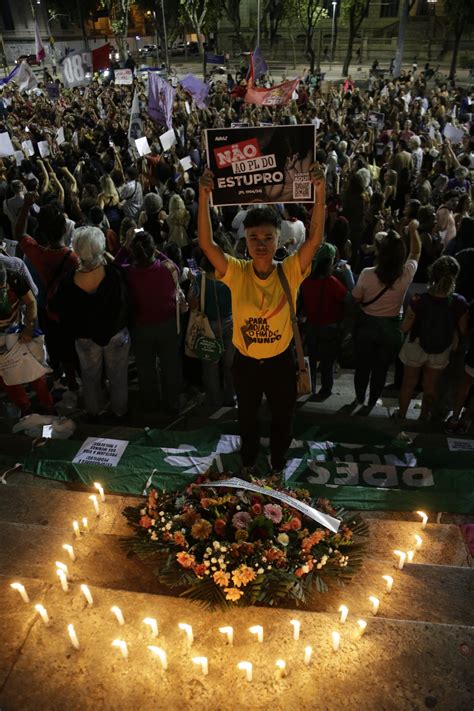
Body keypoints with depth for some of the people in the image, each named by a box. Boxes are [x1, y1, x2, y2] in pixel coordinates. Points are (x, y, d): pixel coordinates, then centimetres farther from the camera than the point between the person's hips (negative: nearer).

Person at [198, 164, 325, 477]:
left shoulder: (290, 272, -15)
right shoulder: (237, 272, -15)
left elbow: (315, 238, -26)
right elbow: (206, 243, -25)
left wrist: (320, 193, -35)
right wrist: (204, 197, -34)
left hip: (280, 361, 0)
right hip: (246, 362, 0)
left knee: (283, 418, 22)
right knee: (247, 416, 24)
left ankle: (278, 464, 50)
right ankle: (249, 462, 52)